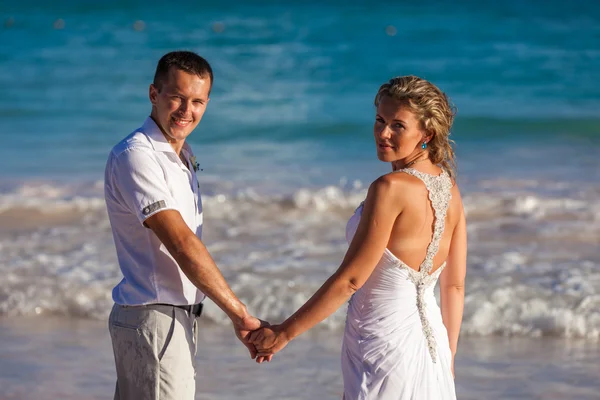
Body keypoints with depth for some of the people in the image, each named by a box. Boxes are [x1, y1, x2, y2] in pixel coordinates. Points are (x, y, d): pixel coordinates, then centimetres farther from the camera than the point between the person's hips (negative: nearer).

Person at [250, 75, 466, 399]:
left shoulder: (390, 188, -19)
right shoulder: (450, 189, 5)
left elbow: (350, 279, -17)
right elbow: (455, 287, 10)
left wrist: (284, 332, -10)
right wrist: (445, 360, 19)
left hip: (383, 340, -8)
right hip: (429, 336, 8)